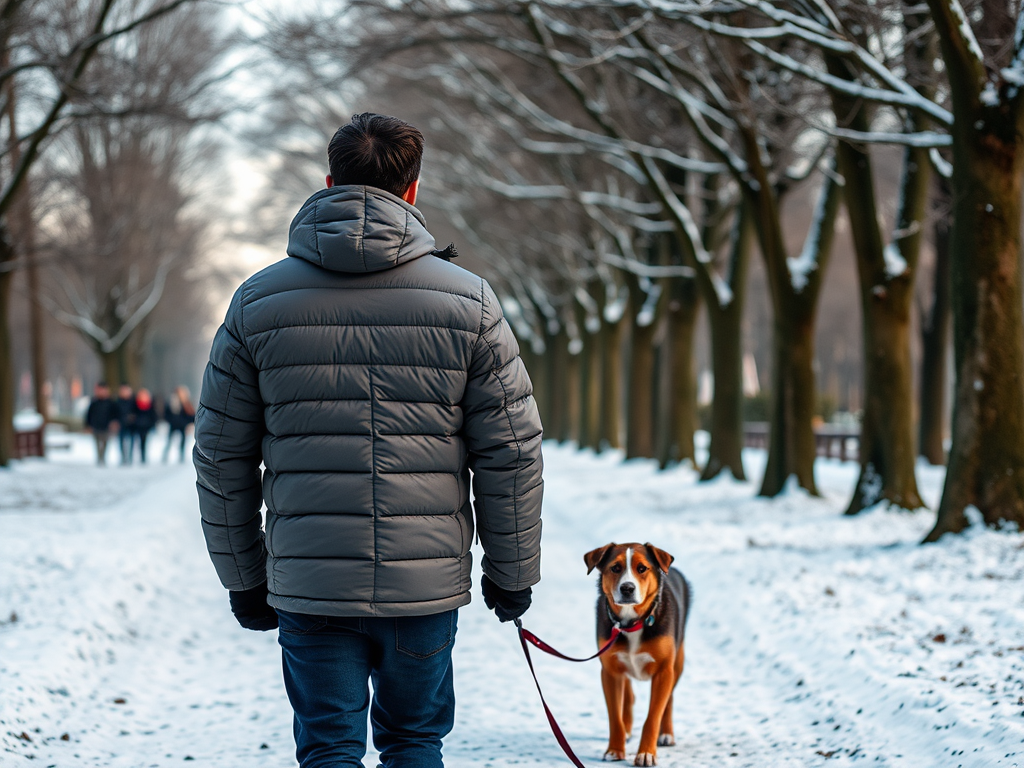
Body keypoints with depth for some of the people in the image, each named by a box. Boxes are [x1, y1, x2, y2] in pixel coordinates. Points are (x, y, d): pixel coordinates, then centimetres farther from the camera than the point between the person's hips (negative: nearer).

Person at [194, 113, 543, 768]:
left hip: (308, 585, 0)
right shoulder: (469, 301, -2)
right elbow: (512, 451, -1)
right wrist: (512, 571, 10)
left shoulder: (258, 302, 1)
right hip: (428, 583, 0)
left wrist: (243, 578, 14)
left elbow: (222, 458, 5)